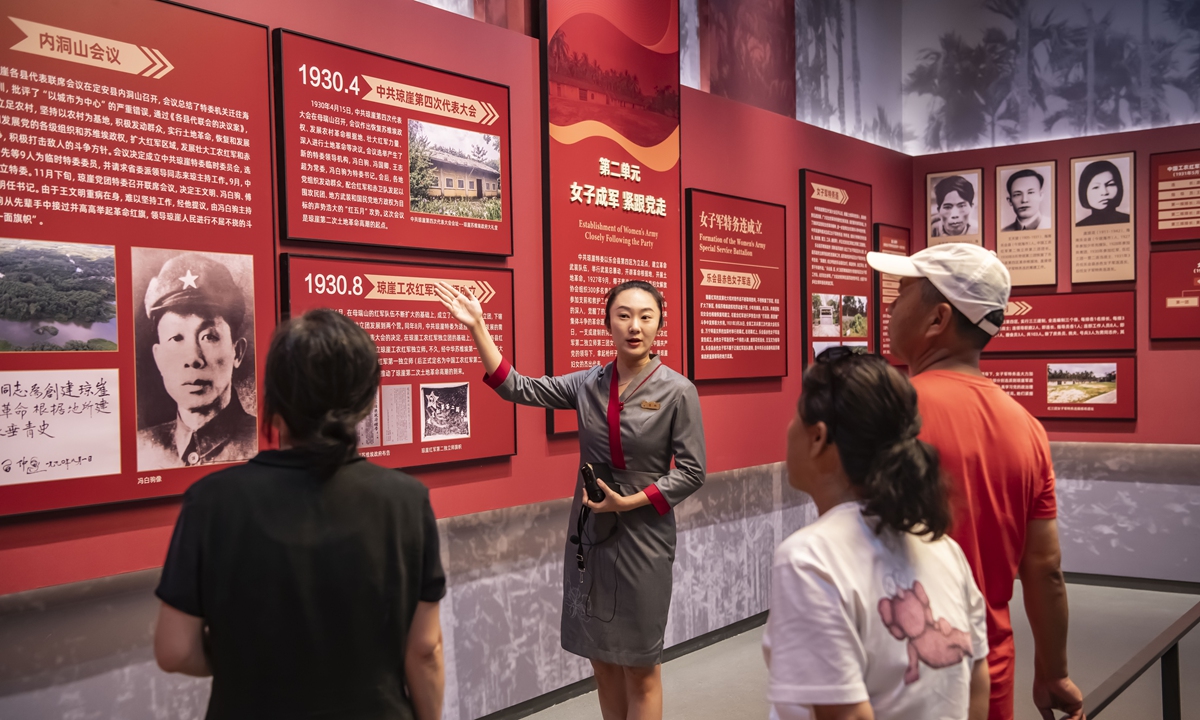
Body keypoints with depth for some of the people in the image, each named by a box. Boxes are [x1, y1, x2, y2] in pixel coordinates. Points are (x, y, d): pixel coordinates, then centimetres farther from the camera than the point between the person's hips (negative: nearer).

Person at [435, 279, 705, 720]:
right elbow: (518, 388, 1)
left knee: (640, 668, 7)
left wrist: (628, 502, -16)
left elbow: (691, 472, -8)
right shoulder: (588, 384, 2)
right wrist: (477, 328, -4)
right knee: (602, 659, 14)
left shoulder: (677, 391, -10)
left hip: (642, 537, -4)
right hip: (588, 533, 4)